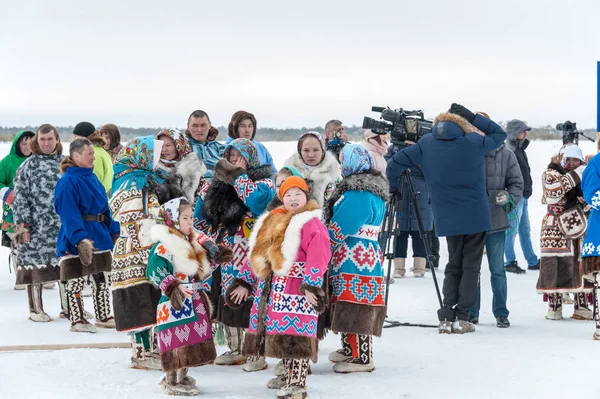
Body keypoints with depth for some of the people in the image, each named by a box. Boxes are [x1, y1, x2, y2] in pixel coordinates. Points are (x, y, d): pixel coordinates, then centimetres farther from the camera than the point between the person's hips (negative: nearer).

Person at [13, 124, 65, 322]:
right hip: (36, 226, -3)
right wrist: (22, 224, -9)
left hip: (63, 225, 3)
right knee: (35, 264, 0)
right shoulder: (27, 166, 0)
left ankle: (68, 306, 17)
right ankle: (35, 309, 10)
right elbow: (19, 197, -3)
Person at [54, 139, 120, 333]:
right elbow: (69, 214, -22)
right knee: (75, 281, 1)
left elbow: (105, 207, 17)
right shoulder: (67, 182, -15)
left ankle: (103, 317, 26)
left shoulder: (92, 178, 12)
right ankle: (77, 320, 10)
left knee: (102, 280, 15)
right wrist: (80, 239, -30)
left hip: (99, 237, 8)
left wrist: (115, 231, 12)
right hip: (75, 241, -8)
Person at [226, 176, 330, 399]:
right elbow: (257, 254, 24)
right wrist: (244, 282, 20)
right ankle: (290, 378, 19)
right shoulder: (271, 222, 21)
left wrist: (311, 285, -25)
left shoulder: (311, 223, -4)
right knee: (281, 335, 10)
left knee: (296, 336, -11)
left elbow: (317, 257, -16)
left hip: (297, 289, -8)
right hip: (271, 288, 8)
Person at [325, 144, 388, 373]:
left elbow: (339, 228, -17)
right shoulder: (372, 190, 16)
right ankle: (350, 350, 28)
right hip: (366, 257, 11)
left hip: (354, 260, -11)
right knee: (348, 308, 18)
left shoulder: (358, 195, -18)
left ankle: (362, 358, -5)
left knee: (354, 309, -8)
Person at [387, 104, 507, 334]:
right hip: (475, 217, -3)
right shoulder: (473, 142, -8)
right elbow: (499, 134, 9)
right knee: (470, 265, 5)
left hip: (447, 219, 3)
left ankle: (446, 317, 2)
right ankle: (461, 318, -1)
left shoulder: (426, 144, 1)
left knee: (453, 266, 14)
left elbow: (394, 164, 0)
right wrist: (473, 117, 5)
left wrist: (391, 189, 15)